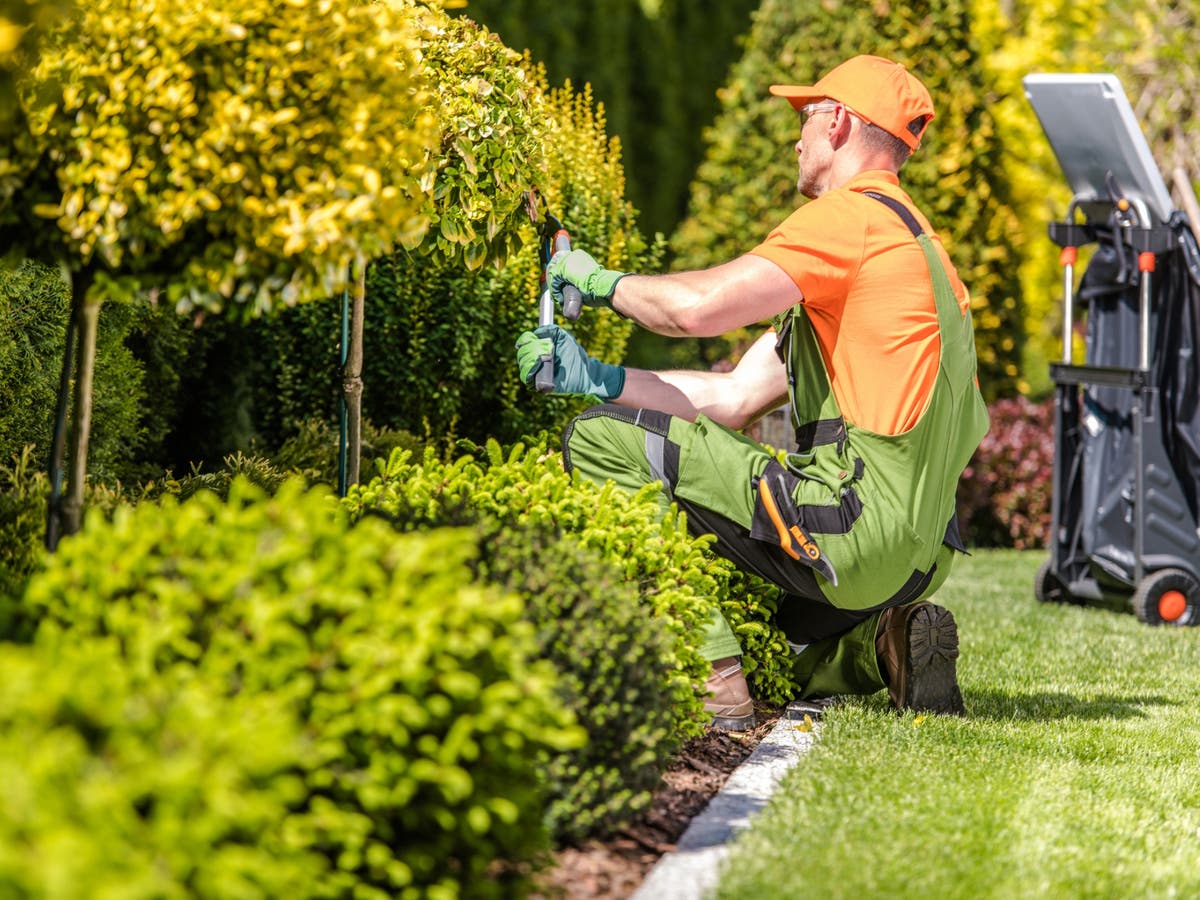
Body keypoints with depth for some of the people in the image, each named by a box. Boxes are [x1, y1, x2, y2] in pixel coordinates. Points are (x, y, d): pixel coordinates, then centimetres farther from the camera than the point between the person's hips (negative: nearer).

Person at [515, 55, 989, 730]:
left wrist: (601, 280, 1)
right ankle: (881, 644, 9)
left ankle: (714, 682, -16)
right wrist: (594, 378, 12)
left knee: (602, 442, -10)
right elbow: (735, 400, 19)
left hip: (857, 522, -10)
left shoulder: (853, 215, -7)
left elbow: (699, 306, -19)